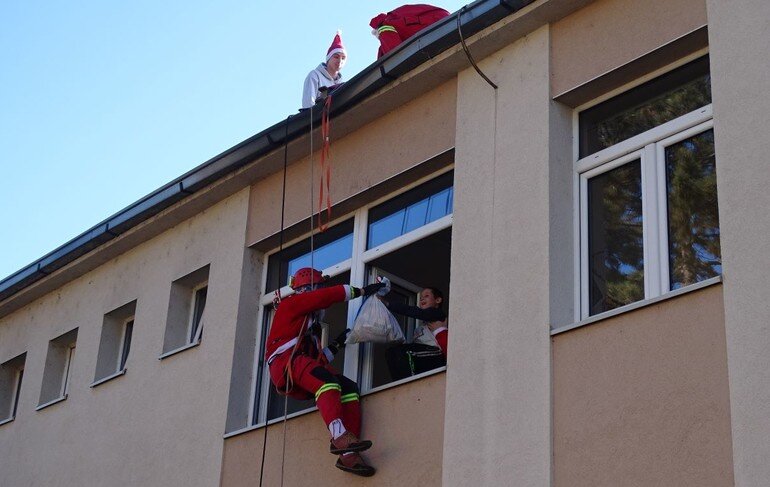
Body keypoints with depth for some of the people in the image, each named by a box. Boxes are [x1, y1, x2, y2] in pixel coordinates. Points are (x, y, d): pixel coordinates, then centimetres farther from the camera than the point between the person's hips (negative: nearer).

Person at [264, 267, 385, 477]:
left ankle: (348, 454, -29)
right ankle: (339, 436, -54)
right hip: (286, 362, -8)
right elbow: (328, 296, -1)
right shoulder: (290, 304, 13)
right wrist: (362, 291, 2)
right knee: (326, 380, -34)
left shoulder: (312, 323, 37)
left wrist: (337, 345, 15)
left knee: (349, 388, -14)